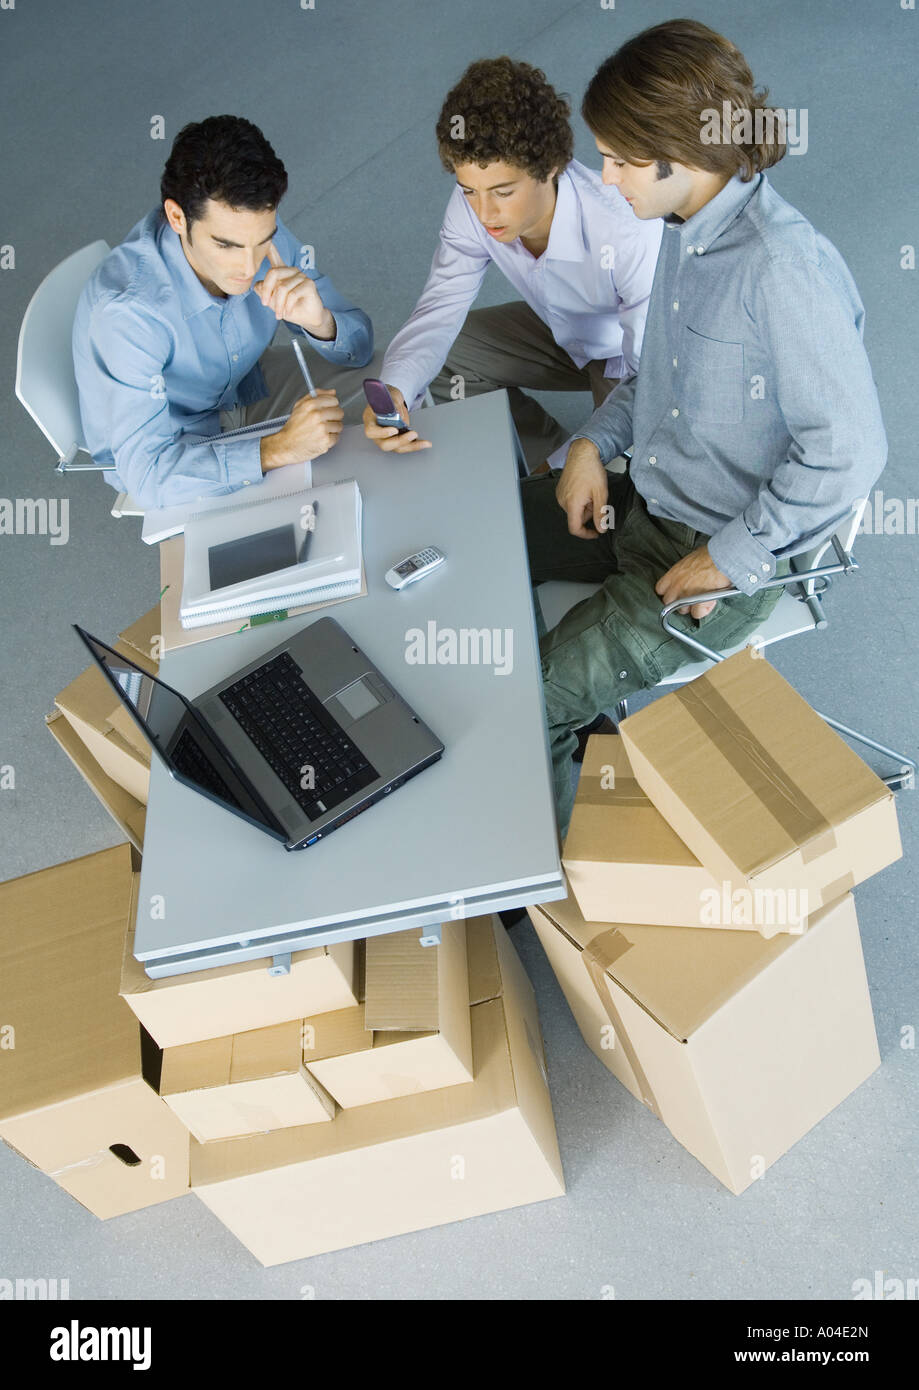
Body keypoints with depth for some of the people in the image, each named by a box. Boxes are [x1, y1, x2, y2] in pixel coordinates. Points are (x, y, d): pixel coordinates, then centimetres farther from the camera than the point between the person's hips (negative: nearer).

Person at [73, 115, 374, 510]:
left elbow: (359, 344, -12)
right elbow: (149, 476, -39)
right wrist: (279, 449, -48)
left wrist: (318, 322, -36)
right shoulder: (126, 309, -38)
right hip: (170, 447, -6)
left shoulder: (254, 228, -21)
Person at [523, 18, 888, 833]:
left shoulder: (782, 268, -26)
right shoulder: (687, 230, 2)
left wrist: (732, 560, -21)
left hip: (721, 552, -9)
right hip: (643, 500, 9)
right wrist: (596, 441, 2)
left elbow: (849, 451, -27)